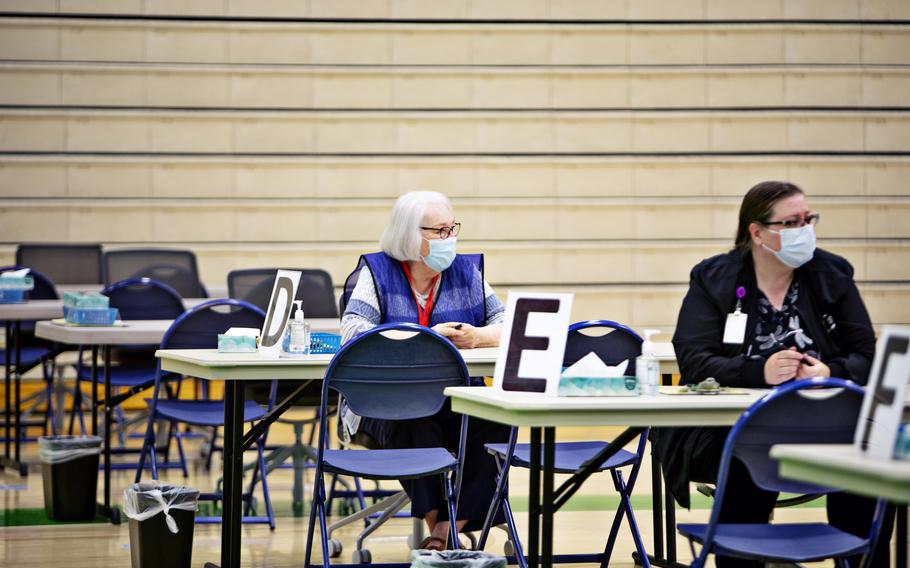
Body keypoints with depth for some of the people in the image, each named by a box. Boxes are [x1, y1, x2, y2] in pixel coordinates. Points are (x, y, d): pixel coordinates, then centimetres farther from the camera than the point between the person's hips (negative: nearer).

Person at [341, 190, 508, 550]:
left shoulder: (467, 271, 13)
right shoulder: (378, 271, 2)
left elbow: (507, 323, 9)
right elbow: (353, 330, -13)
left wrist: (477, 337, -15)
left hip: (456, 398, 3)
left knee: (496, 421, -28)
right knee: (413, 422, -37)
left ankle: (448, 529, -24)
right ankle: (435, 520, -23)